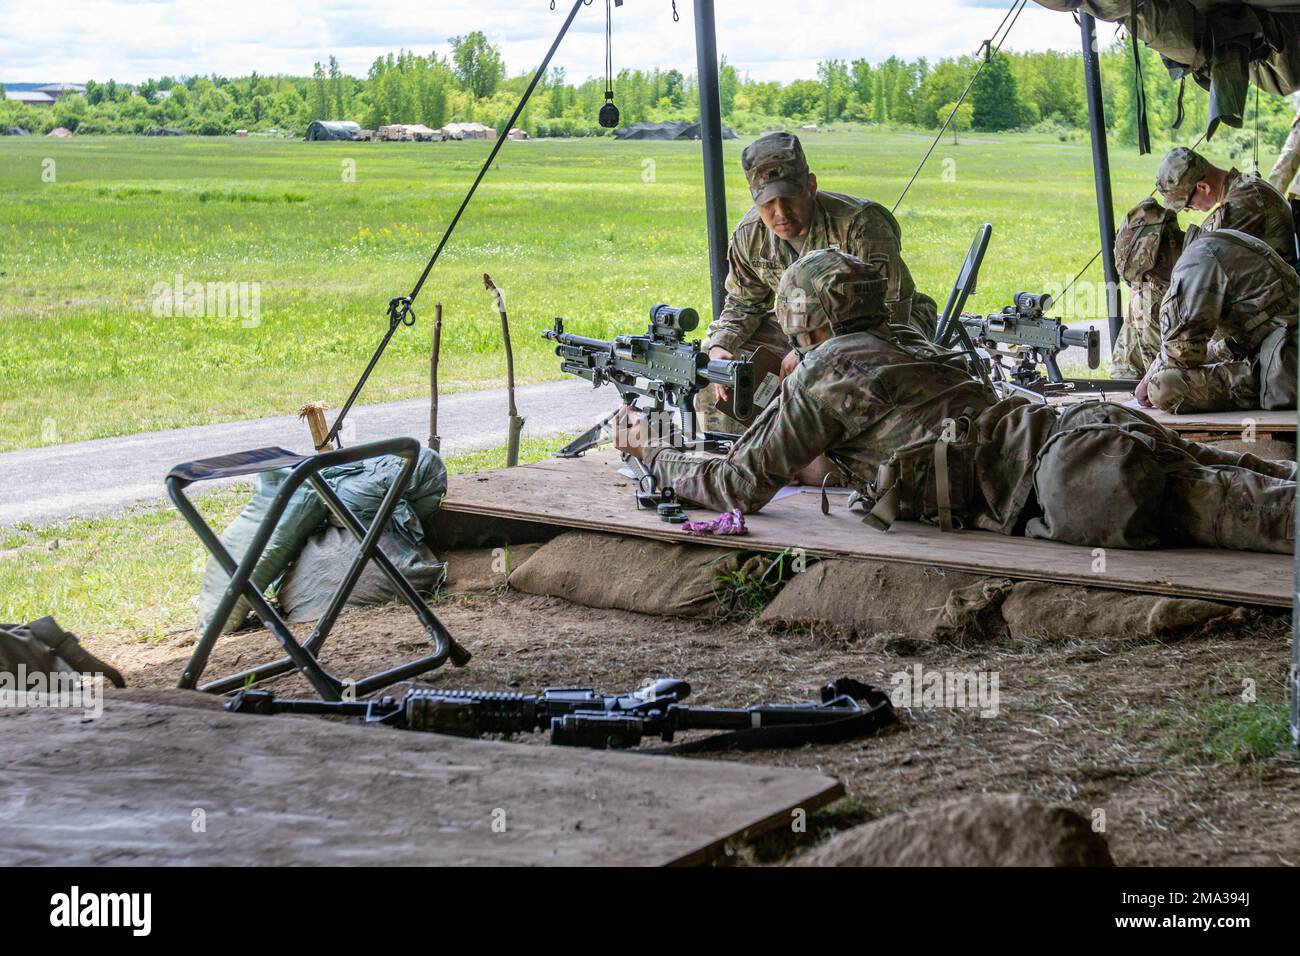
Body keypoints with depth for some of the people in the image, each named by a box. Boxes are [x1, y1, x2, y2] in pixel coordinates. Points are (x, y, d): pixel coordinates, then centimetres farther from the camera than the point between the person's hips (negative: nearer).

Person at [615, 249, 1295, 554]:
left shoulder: (820, 378, 6)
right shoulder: (906, 356, 32)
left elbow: (740, 486, 10)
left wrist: (651, 453, 27)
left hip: (1070, 479, -8)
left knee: (1232, 508, -22)